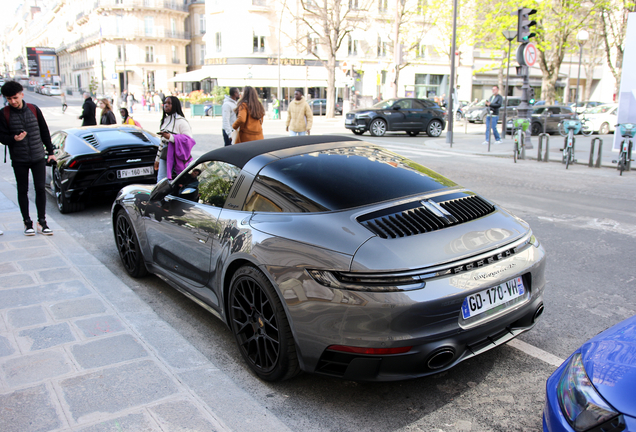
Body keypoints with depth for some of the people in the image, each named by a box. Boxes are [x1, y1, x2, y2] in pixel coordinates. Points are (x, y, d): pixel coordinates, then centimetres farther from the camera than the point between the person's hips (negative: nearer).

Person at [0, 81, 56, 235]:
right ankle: (27, 222, 16)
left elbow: (44, 131, 9)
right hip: (19, 159, -1)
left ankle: (42, 221, 10)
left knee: (41, 189, 0)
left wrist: (50, 151, 9)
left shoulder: (34, 109, 2)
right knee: (23, 190, 6)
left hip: (38, 157, 1)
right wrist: (14, 138, -25)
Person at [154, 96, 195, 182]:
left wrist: (170, 137, -26)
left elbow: (189, 140, -18)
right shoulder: (165, 120, 19)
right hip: (164, 157, 8)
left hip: (175, 158, -8)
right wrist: (157, 158, 26)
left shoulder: (181, 121, -8)